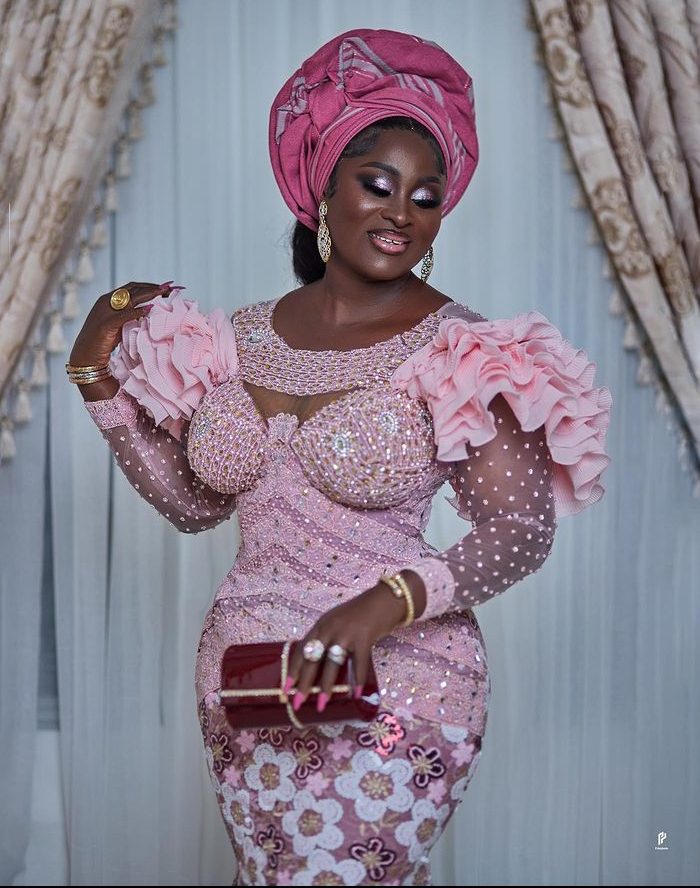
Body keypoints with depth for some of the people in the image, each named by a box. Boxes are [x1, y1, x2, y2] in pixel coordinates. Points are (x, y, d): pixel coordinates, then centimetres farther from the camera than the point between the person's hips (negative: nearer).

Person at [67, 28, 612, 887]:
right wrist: (98, 375, 6)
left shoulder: (461, 351, -10)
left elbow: (521, 531, -13)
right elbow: (193, 501, 12)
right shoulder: (243, 337, 4)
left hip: (388, 699, -5)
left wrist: (392, 599, -27)